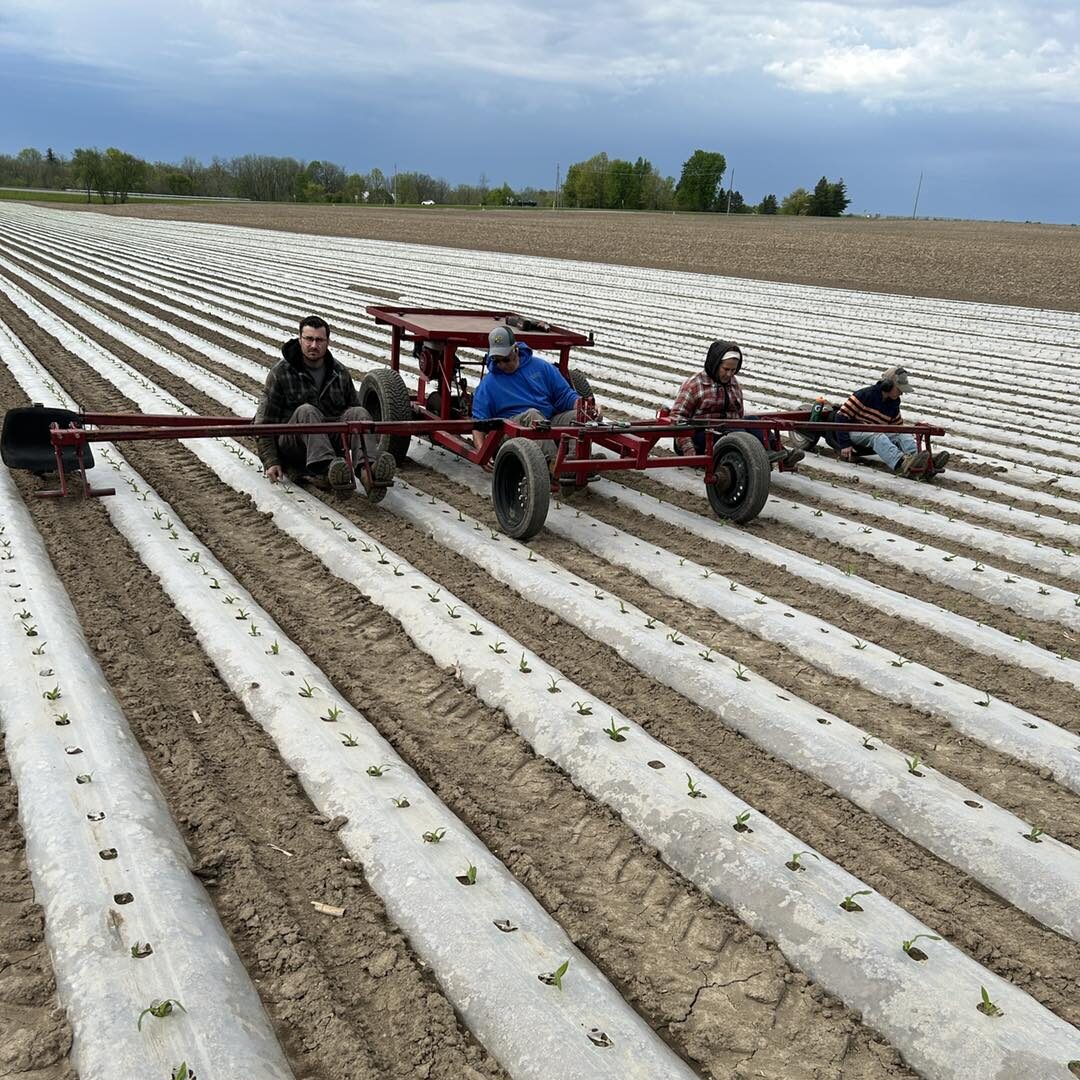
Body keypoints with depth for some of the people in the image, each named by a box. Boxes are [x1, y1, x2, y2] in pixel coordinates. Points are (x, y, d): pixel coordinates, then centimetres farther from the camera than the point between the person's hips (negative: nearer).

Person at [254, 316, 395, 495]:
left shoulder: (340, 372, 10)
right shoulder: (280, 372, -2)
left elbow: (355, 413, 18)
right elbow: (264, 422, -2)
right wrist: (270, 462, -11)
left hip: (330, 438, 3)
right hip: (291, 445, -3)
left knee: (358, 412, -22)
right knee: (307, 411, -33)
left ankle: (368, 470, -50)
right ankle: (326, 468, -60)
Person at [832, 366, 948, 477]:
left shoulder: (894, 405, 10)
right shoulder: (864, 395, -12)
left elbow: (898, 430, 15)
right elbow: (841, 416, -14)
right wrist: (845, 444, -18)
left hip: (877, 434, 6)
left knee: (903, 435, -17)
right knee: (877, 436, -36)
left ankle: (927, 462, -43)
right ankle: (901, 464, -62)